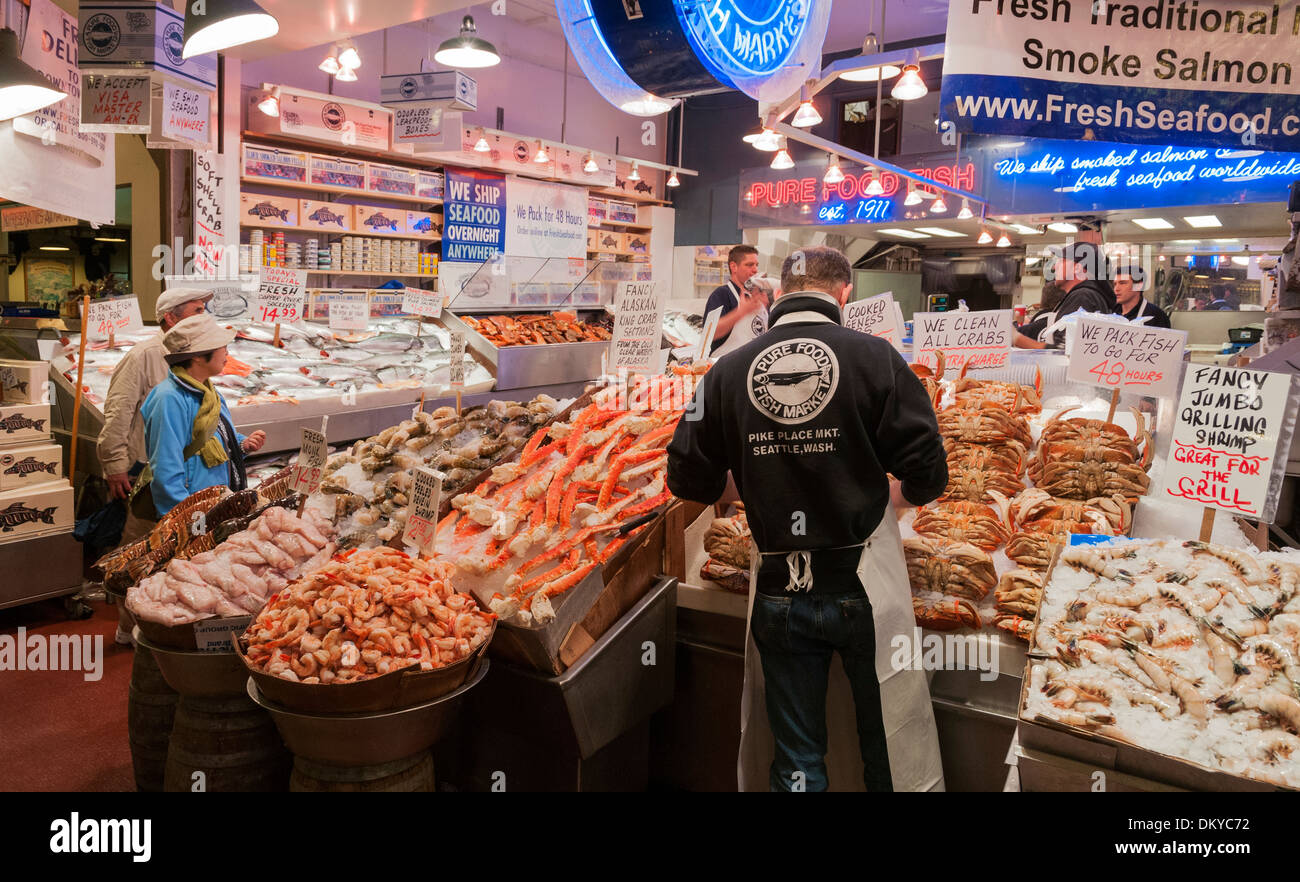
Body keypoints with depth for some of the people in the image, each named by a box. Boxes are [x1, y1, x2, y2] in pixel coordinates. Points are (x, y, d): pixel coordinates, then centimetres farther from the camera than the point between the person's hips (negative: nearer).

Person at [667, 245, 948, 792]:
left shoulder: (728, 371, -5)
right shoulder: (874, 357, -10)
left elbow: (688, 482, -2)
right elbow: (928, 475, -12)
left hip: (779, 593, 2)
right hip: (865, 588, -1)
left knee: (796, 761, 17)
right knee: (889, 749, 18)